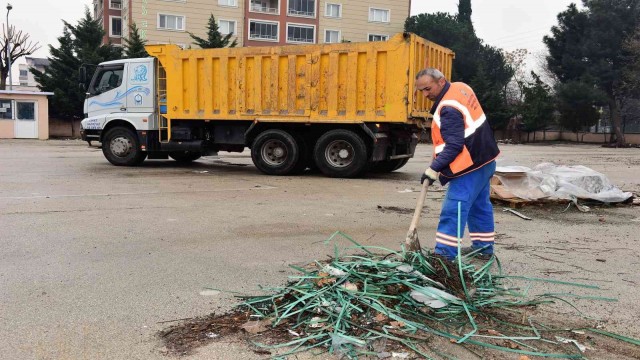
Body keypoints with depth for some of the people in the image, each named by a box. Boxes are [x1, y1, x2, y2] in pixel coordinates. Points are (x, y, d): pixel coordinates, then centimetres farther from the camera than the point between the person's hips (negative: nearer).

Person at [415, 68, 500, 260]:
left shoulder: (449, 109, -24)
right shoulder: (460, 87, 7)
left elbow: (454, 146, -27)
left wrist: (433, 169, -25)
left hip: (470, 166, -11)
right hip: (484, 159, 11)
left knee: (453, 211, -11)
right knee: (479, 205, 20)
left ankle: (444, 255, -11)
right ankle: (483, 247, 31)